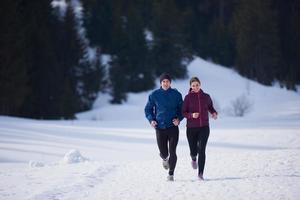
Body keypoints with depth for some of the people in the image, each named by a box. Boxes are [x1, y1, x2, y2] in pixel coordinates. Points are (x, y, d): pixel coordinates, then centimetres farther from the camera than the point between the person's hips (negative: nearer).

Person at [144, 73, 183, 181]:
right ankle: (165, 159, 43)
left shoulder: (176, 94, 1)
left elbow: (182, 109, 11)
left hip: (173, 127, 0)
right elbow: (148, 109, 10)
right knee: (163, 153, 5)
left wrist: (179, 119, -7)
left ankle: (171, 174, 7)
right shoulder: (154, 95, 0)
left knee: (172, 152, -8)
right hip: (160, 128, 1)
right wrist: (151, 120, -6)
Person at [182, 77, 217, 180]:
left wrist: (214, 113, -1)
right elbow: (183, 112, -2)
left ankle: (200, 173, -12)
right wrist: (191, 115, -21)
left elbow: (210, 107, 20)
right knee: (193, 151, 6)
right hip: (191, 128, -1)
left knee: (201, 150, -14)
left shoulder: (206, 97, 4)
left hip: (204, 127, 1)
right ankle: (194, 159, 44)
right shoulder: (188, 97, -3)